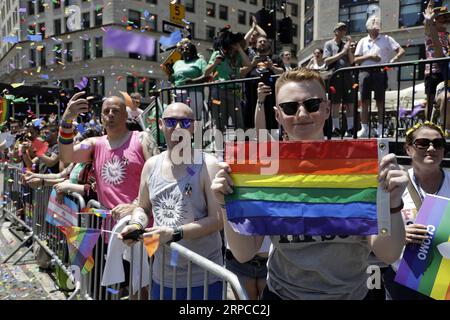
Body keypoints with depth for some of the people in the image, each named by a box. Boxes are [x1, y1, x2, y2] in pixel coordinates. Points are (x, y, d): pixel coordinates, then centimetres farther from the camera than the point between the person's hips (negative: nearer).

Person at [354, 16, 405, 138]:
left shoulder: (386, 39, 11)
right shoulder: (363, 41, 15)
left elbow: (401, 51, 5)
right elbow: (355, 60, 8)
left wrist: (394, 59, -13)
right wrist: (369, 56, -6)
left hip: (380, 72, -1)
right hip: (365, 72, 2)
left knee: (380, 102, 0)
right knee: (364, 101, 1)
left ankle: (380, 129, 5)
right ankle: (364, 129, 6)